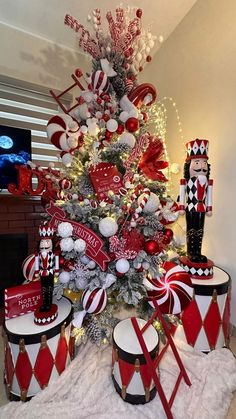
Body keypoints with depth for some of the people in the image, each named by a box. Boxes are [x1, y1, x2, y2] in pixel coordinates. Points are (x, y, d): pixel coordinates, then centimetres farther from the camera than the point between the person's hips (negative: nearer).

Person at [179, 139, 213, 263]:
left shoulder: (207, 181, 5)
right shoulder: (186, 181, -9)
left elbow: (209, 195, 11)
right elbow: (182, 193, -7)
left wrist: (209, 208, 10)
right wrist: (181, 207, -8)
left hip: (202, 209, 5)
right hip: (191, 208, -4)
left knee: (200, 231, 10)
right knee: (191, 230, 4)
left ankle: (198, 253, 21)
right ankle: (191, 253, 15)